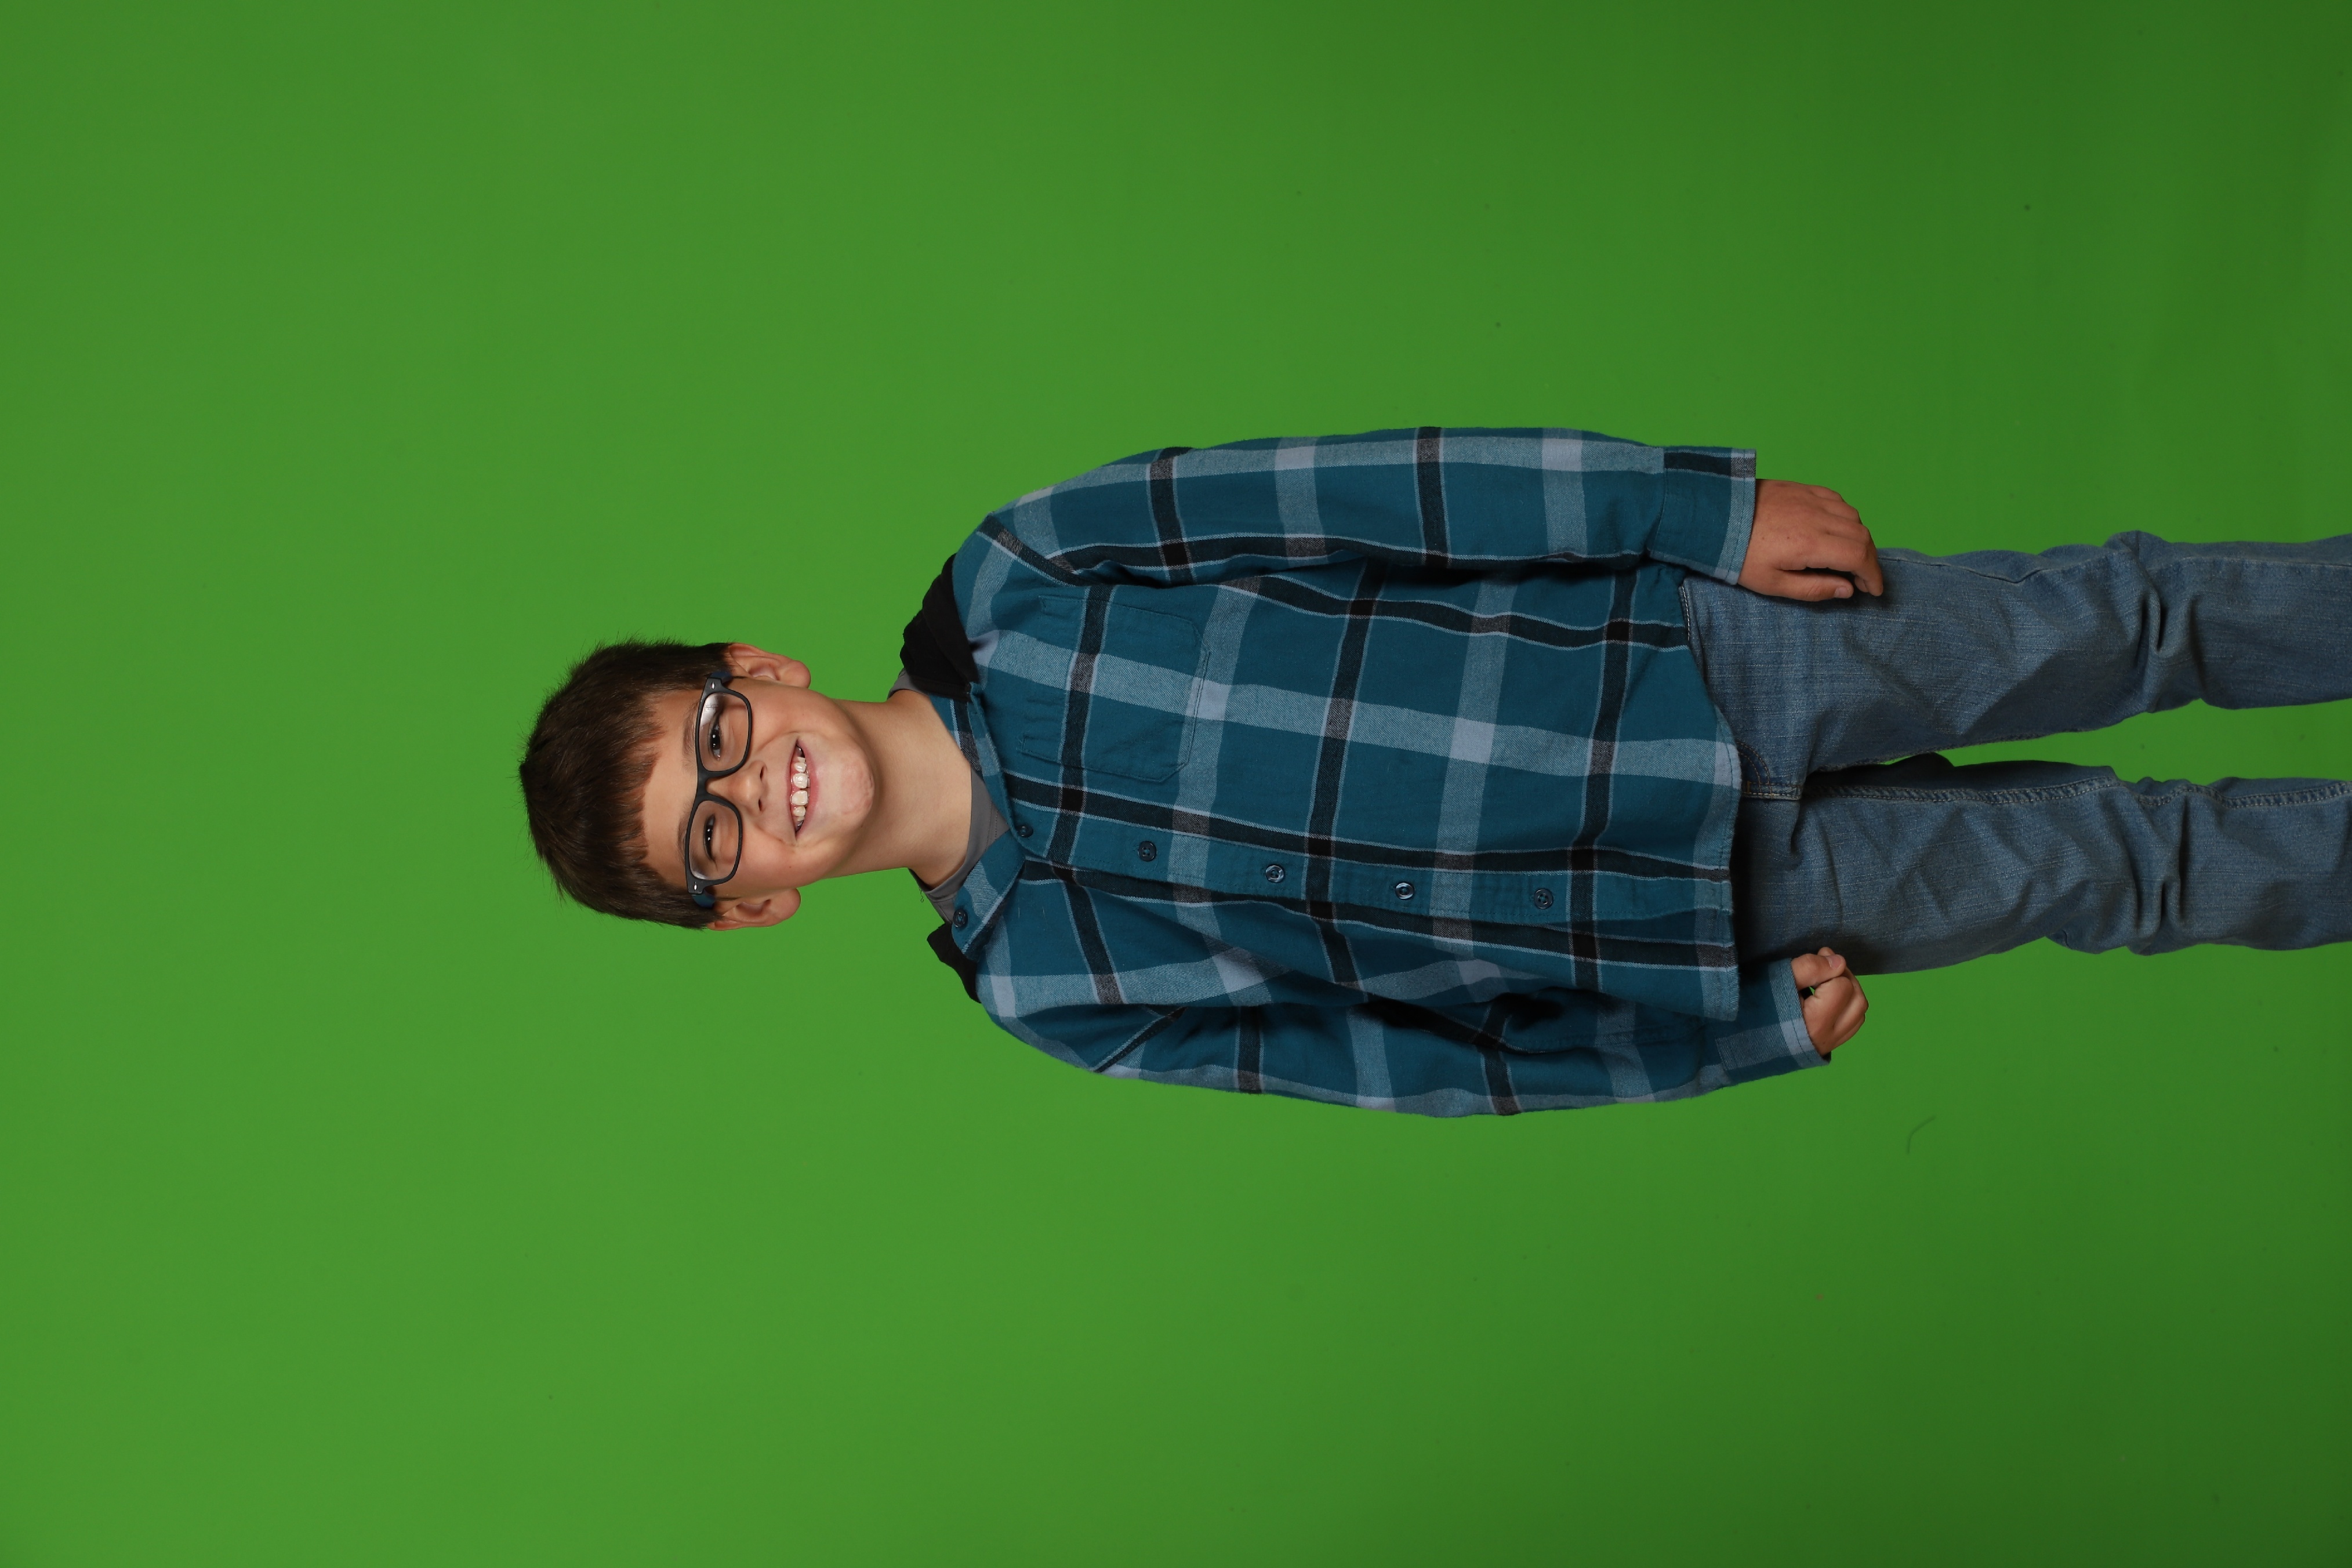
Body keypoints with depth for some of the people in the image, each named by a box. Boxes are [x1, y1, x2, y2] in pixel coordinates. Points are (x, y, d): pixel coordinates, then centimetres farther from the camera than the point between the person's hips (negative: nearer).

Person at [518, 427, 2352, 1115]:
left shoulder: (1012, 583, -11)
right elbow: (1419, 1058, -5)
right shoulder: (1053, 980, -10)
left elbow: (1376, 490, -11)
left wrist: (1714, 504, -14)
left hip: (1689, 639, 1)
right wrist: (1745, 1038, -5)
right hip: (1702, 923, -1)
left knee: (2135, 616, 7)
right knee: (2116, 863, 6)